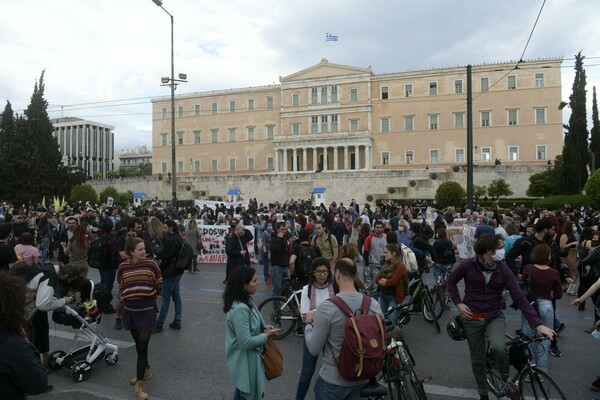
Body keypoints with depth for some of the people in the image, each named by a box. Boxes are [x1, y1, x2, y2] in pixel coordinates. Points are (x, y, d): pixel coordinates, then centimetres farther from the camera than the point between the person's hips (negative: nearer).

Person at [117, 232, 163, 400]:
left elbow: (159, 285, 2)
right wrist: (125, 298, 4)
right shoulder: (123, 268, -5)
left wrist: (149, 296, -2)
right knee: (138, 344, 17)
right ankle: (145, 370, 39)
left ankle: (139, 385, 6)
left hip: (147, 310, -3)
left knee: (142, 346, -4)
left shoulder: (151, 264, -11)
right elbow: (120, 288, 12)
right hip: (130, 310, 3)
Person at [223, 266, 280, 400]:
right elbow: (246, 342, -29)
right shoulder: (240, 309, -31)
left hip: (249, 357, 9)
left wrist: (263, 328, -4)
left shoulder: (246, 301, 0)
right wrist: (266, 335, -16)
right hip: (245, 361, -9)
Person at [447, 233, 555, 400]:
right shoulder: (467, 266, -14)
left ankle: (507, 380, 1)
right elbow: (451, 282, 3)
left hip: (494, 316, 0)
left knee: (499, 347, -29)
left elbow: (519, 297, -15)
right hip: (472, 318, 0)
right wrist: (458, 303, -7)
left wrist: (538, 324, -22)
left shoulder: (503, 270, -13)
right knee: (477, 360, 9)